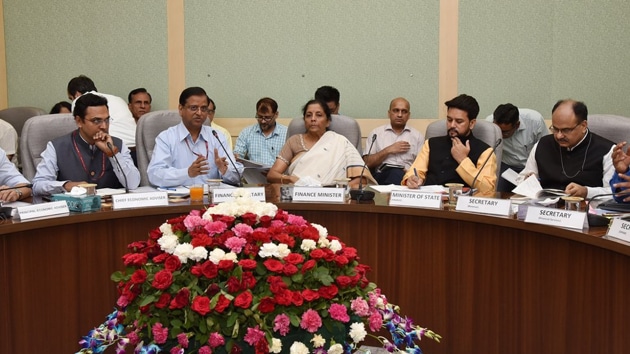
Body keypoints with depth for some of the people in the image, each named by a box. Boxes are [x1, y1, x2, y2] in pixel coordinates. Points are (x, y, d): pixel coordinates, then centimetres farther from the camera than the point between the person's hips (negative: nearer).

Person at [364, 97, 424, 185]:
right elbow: (367, 163, 7)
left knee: (397, 175, -36)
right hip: (381, 174, 0)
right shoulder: (376, 133, 15)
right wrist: (388, 150, -2)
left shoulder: (417, 136, 18)